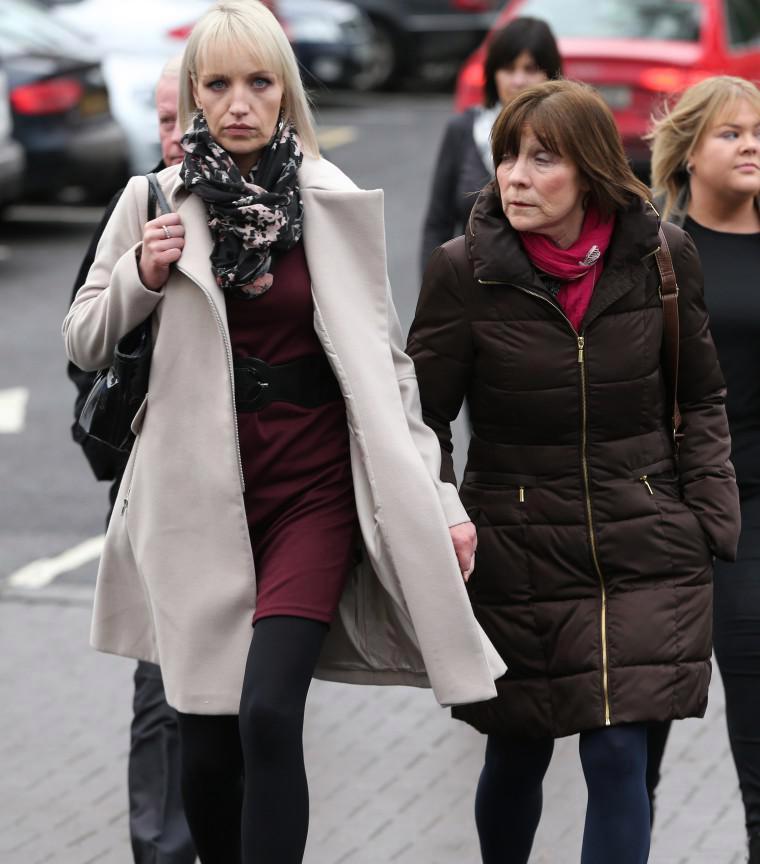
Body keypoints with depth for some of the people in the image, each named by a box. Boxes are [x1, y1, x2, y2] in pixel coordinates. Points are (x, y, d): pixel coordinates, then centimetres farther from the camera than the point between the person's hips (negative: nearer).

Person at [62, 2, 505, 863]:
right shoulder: (155, 200, 2)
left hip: (313, 484, -1)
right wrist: (141, 276, -10)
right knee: (206, 744, 3)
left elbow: (384, 360, 5)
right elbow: (84, 344, 9)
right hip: (198, 492, 2)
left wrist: (438, 497, 1)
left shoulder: (334, 204, 0)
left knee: (268, 715, -18)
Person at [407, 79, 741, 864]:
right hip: (517, 554, 0)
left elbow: (700, 398, 9)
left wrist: (711, 514, 3)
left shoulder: (660, 256, -4)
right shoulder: (464, 270, -8)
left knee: (619, 754, -7)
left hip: (644, 554, 0)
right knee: (517, 754, 12)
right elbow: (423, 413, 0)